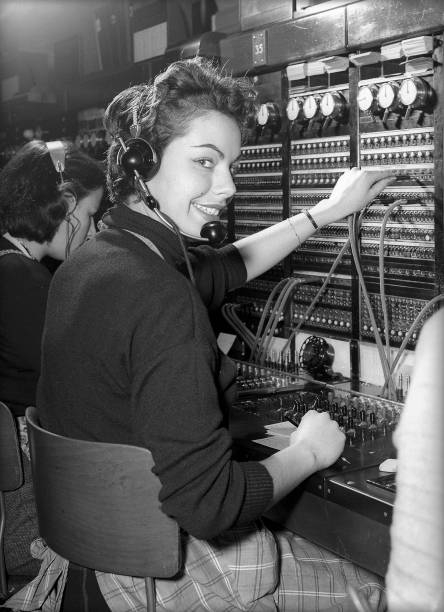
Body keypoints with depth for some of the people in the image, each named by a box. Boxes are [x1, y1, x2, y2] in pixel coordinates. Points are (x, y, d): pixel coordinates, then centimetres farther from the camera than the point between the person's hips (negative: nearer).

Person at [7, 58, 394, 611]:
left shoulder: (86, 263, -1)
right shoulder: (161, 300, -30)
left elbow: (229, 266, 15)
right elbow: (209, 503, -30)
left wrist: (328, 210, 19)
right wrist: (307, 452, -12)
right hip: (171, 565, -8)